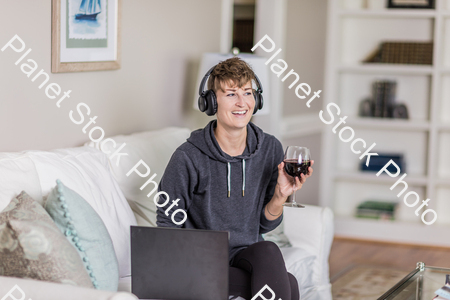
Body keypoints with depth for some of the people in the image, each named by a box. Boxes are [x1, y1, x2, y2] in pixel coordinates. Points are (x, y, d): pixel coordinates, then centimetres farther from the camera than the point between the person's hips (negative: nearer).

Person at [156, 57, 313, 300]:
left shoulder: (270, 150, 0)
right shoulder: (188, 158, -13)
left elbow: (265, 225, 8)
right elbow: (167, 225, -5)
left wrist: (281, 195, -12)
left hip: (249, 254, 5)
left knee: (268, 251, -32)